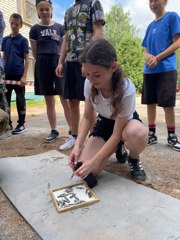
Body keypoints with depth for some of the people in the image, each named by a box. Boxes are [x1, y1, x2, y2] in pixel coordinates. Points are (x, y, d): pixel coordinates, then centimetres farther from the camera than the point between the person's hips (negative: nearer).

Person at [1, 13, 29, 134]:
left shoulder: (23, 40, 0)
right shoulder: (5, 39, 12)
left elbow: (27, 59, -4)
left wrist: (24, 76, -11)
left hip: (19, 75, -5)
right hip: (7, 75, 5)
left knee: (20, 100, 2)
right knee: (6, 99, 8)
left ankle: (21, 124, 12)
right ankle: (8, 123, 20)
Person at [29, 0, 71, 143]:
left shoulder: (59, 27, 11)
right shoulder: (35, 29, 10)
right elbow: (35, 53, 11)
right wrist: (44, 61, 9)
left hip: (59, 62, -1)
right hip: (43, 65, 1)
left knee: (65, 98, -9)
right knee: (49, 100, 3)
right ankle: (54, 131, 12)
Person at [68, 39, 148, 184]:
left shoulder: (127, 90, -35)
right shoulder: (89, 83, -22)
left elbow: (117, 133, -29)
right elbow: (87, 117, -11)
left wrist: (94, 161, -33)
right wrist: (78, 146, -26)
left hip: (126, 122, -3)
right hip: (104, 122, 4)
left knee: (138, 133, -44)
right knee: (87, 170, -16)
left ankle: (134, 160, -5)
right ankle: (117, 149, 16)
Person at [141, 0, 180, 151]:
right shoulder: (150, 26, 18)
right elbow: (146, 50, 15)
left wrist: (158, 58, -14)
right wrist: (149, 56, -8)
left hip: (166, 69, -6)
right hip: (149, 70, 6)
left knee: (167, 104, -5)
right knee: (150, 103, 5)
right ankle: (152, 134, 15)